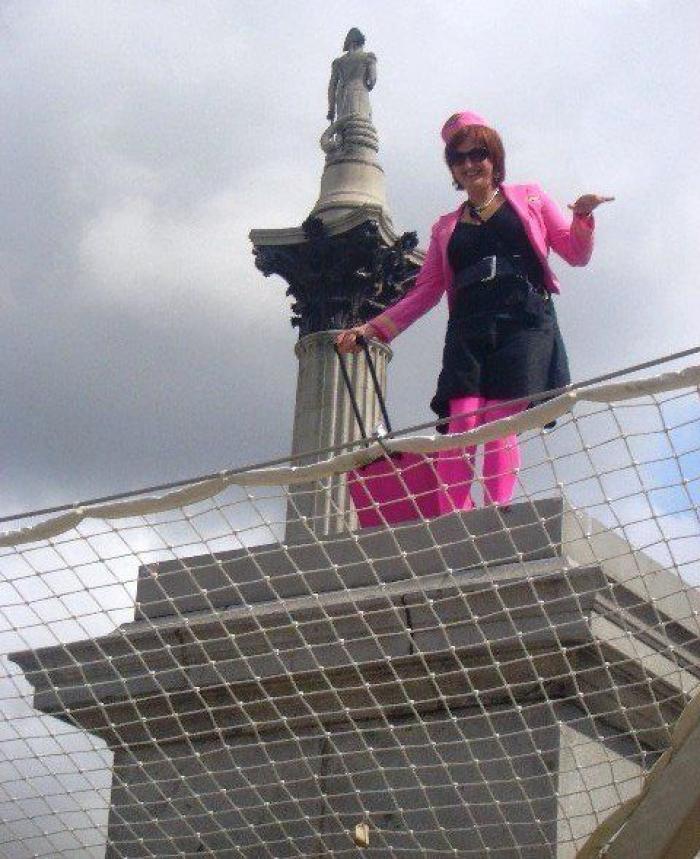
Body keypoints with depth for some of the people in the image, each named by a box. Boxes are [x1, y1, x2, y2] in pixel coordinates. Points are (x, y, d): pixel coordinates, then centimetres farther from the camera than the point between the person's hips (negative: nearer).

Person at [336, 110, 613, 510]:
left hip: (525, 325, -2)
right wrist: (371, 328, 11)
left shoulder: (529, 198, 20)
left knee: (500, 425, -18)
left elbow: (577, 254, 15)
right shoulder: (446, 228, 26)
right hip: (468, 330, 2)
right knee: (461, 426, -17)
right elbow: (425, 292, 21)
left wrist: (582, 217, -6)